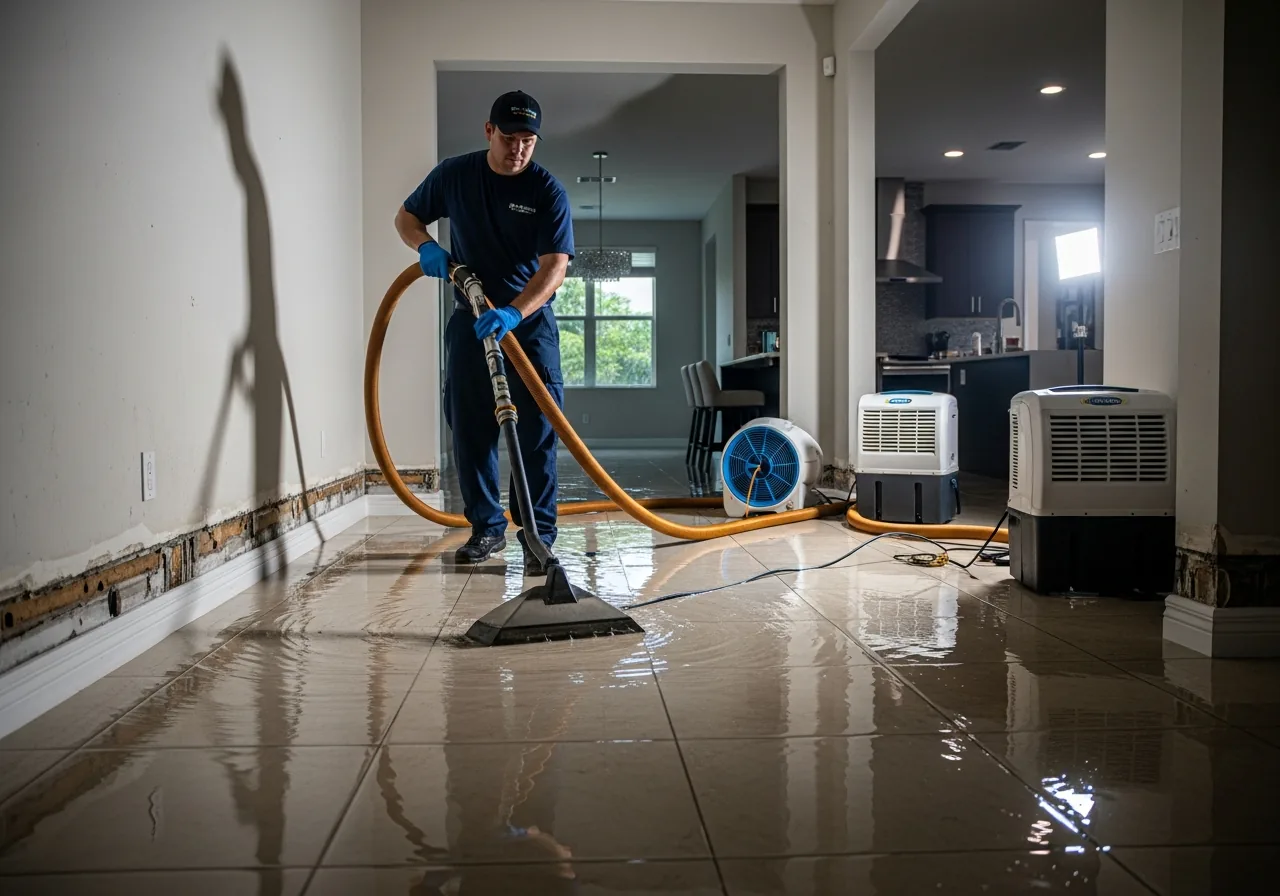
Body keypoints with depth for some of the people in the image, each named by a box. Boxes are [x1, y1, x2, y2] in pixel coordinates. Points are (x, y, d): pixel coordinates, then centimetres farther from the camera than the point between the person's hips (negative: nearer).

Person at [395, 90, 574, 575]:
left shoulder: (548, 191, -11)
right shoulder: (454, 174, -2)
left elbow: (555, 265, -21)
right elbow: (406, 216, 12)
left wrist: (513, 313, -36)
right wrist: (426, 246, -12)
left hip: (529, 319, -3)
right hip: (470, 318, 3)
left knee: (537, 431, -8)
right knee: (470, 429, 4)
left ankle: (539, 534, -4)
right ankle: (486, 528, 16)